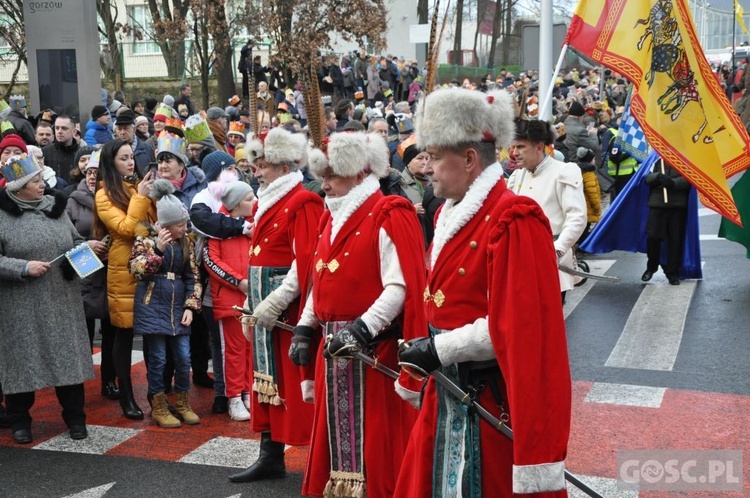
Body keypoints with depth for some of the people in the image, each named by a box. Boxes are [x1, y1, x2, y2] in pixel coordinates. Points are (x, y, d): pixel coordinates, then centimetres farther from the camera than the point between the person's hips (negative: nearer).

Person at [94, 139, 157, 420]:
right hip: (124, 270, -4)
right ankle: (126, 396, 14)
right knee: (125, 333, 3)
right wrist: (140, 196, -12)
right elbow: (125, 228, -14)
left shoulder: (138, 186, 11)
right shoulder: (104, 195, -3)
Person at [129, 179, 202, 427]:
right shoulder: (146, 238, -5)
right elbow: (137, 270, -12)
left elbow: (193, 275, 8)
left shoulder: (186, 241, 7)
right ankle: (158, 407, 15)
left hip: (178, 305, 4)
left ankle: (182, 402, 22)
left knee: (183, 357, 3)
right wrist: (158, 250, -22)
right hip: (153, 304, -4)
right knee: (157, 357, 0)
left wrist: (190, 306, 0)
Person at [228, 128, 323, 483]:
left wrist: (276, 302, -21)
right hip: (265, 305, 9)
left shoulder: (303, 203, -11)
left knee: (292, 379, -3)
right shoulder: (266, 203, 16)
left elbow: (306, 262, -19)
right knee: (267, 377, 12)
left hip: (289, 307, -9)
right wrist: (252, 305, 18)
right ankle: (271, 456, 21)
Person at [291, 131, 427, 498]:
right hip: (334, 345, 8)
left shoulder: (389, 217, -11)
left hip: (372, 347, -8)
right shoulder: (333, 218, 15)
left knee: (372, 440, -1)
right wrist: (305, 330, 12)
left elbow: (401, 286, -20)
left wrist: (361, 330, -26)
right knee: (337, 434, 15)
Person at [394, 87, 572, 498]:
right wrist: (424, 354, 16)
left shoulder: (512, 220, -19)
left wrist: (439, 348, -20)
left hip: (494, 401, -9)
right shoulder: (450, 214, 10)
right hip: (447, 393, 9)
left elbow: (518, 325, -23)